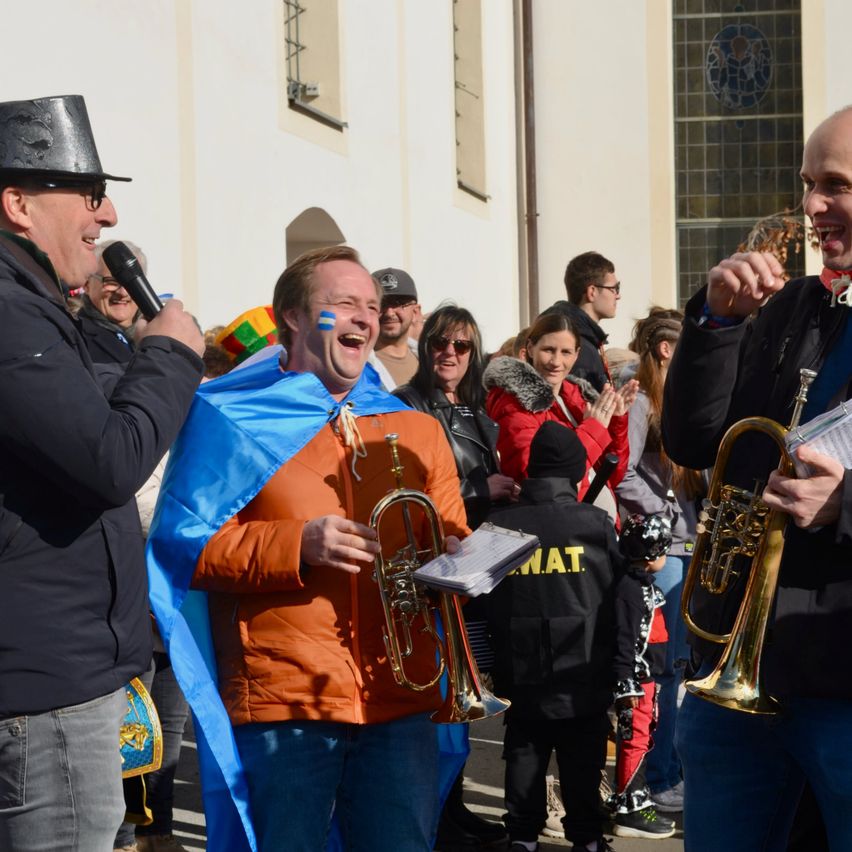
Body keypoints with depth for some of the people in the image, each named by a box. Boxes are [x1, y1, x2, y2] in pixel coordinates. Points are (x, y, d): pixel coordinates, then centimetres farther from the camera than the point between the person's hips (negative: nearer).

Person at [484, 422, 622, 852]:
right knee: (582, 766, 10)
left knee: (524, 759, 13)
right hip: (584, 677, -1)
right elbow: (620, 598, -1)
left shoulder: (496, 526, -4)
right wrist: (618, 666, 11)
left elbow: (483, 605, 3)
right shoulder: (596, 522, -8)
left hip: (521, 676, 2)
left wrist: (489, 667, 13)